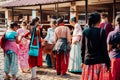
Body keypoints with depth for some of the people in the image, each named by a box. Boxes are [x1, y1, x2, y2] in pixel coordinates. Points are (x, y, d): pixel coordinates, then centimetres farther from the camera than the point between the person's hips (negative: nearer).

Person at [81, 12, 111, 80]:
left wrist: (83, 61, 17)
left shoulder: (85, 32, 3)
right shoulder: (101, 32, -8)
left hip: (88, 62, 4)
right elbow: (104, 49, -8)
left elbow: (83, 48, 7)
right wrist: (108, 63, -1)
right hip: (99, 62, -4)